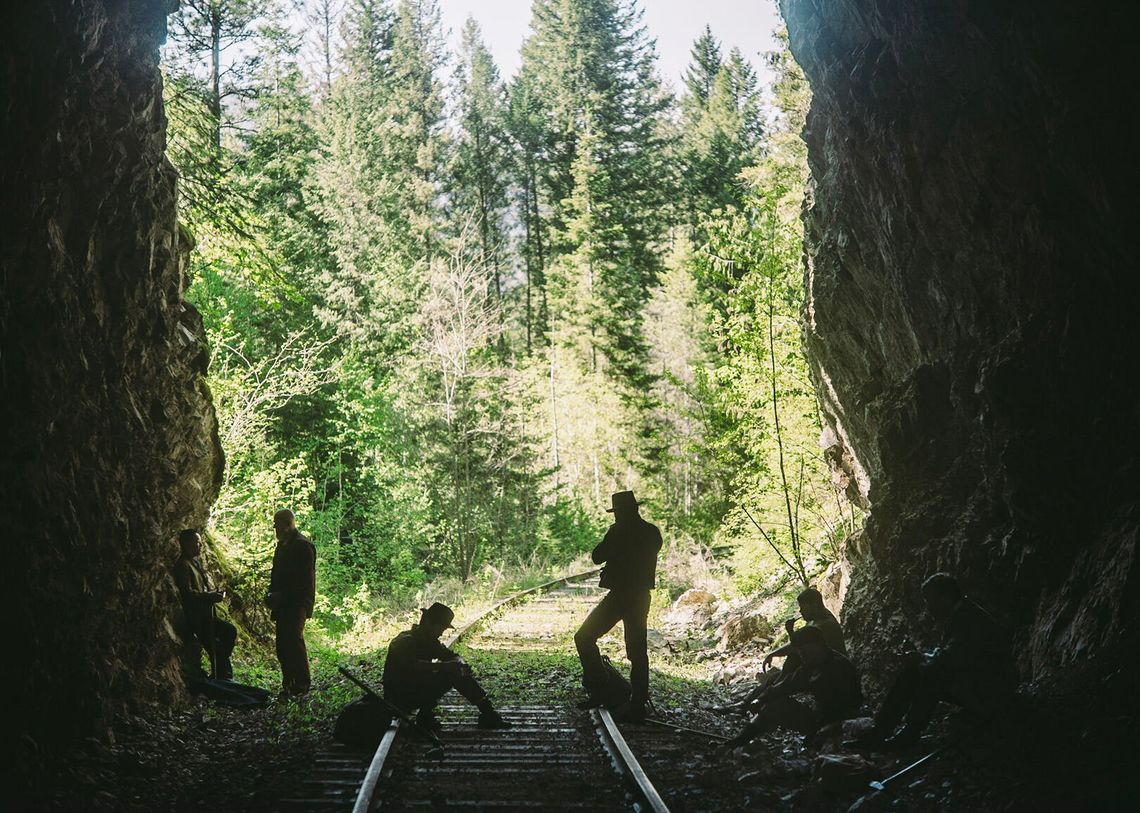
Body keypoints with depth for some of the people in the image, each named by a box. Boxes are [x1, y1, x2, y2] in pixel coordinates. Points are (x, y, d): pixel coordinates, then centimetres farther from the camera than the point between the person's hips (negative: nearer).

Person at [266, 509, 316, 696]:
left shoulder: (302, 545, -12)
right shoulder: (282, 545, 17)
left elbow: (305, 580, -17)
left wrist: (281, 596, -18)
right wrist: (272, 593, 7)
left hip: (296, 604, -9)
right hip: (283, 603, 9)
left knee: (294, 640, -10)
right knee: (283, 644, 8)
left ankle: (302, 684, -3)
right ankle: (288, 683, 14)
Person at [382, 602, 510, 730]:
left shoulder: (430, 641, 9)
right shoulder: (405, 641, -18)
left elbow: (453, 656, 9)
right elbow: (412, 665, -36)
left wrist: (459, 664, -16)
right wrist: (444, 666, -41)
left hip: (419, 690, 9)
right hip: (399, 698, -9)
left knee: (458, 673, -2)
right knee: (447, 675, -22)